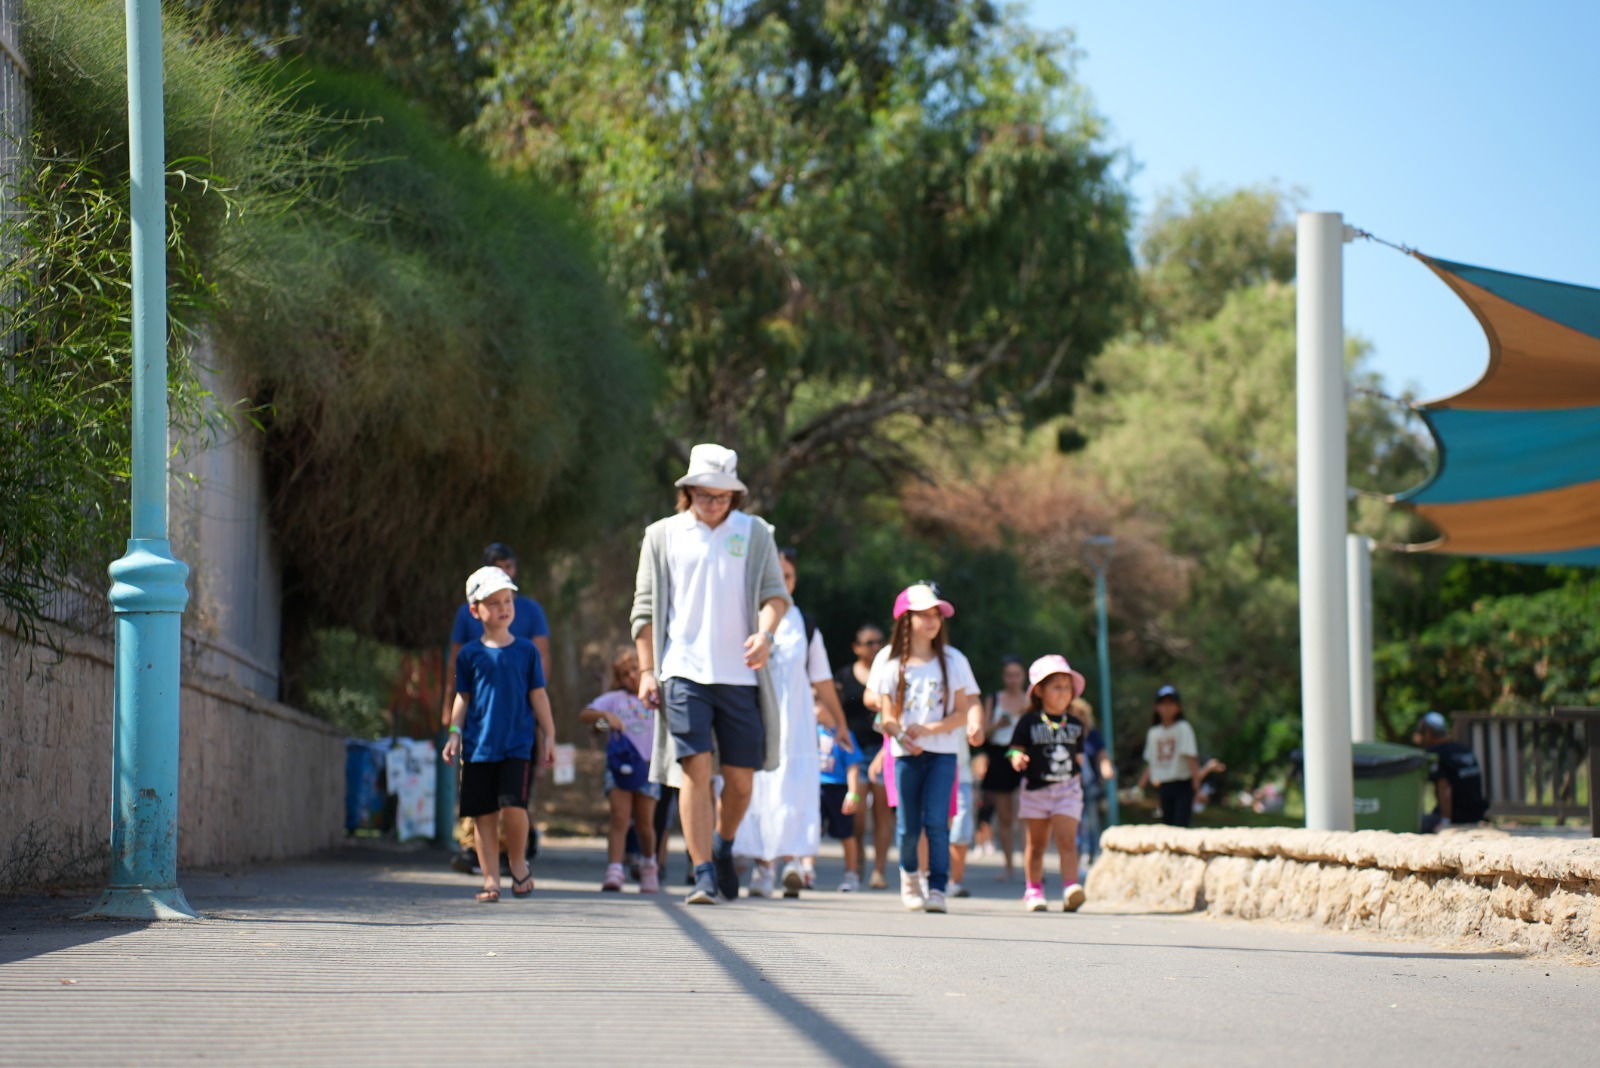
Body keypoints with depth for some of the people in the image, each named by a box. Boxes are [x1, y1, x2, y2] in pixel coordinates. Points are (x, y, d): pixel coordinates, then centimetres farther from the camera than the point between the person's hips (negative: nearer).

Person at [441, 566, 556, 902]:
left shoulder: (526, 651, 6)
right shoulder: (469, 654, 6)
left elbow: (538, 696, 9)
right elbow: (463, 697, 12)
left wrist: (548, 738, 7)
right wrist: (455, 733, 2)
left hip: (518, 745, -1)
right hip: (478, 747, 1)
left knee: (513, 805, -16)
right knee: (483, 815, 0)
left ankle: (519, 863, 8)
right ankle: (491, 879, 7)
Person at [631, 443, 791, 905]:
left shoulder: (755, 533, 10)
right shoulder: (662, 535, 9)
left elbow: (775, 592, 3)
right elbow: (645, 607, 9)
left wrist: (765, 631, -18)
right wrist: (647, 670, 2)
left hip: (740, 674, 1)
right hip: (683, 672, -1)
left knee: (740, 777, 4)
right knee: (696, 770, -12)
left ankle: (723, 846, 33)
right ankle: (704, 876, -11)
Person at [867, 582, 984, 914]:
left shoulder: (952, 660, 2)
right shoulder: (890, 661, 2)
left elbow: (962, 711, 0)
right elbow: (887, 715, 0)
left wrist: (929, 729, -15)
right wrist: (902, 736, -21)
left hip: (942, 752, 0)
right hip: (905, 753, 1)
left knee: (936, 821, -13)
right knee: (908, 824, 3)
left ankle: (937, 887, -8)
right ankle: (909, 875, 30)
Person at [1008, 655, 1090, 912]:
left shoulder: (1075, 725, 9)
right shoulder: (1029, 722, -1)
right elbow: (1016, 749, -3)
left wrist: (1078, 773, 10)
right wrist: (1018, 759, -23)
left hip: (1067, 788, 1)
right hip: (1035, 789, -1)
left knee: (1067, 840, -13)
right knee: (1036, 843, 8)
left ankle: (1070, 888, -22)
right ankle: (1033, 891, 18)